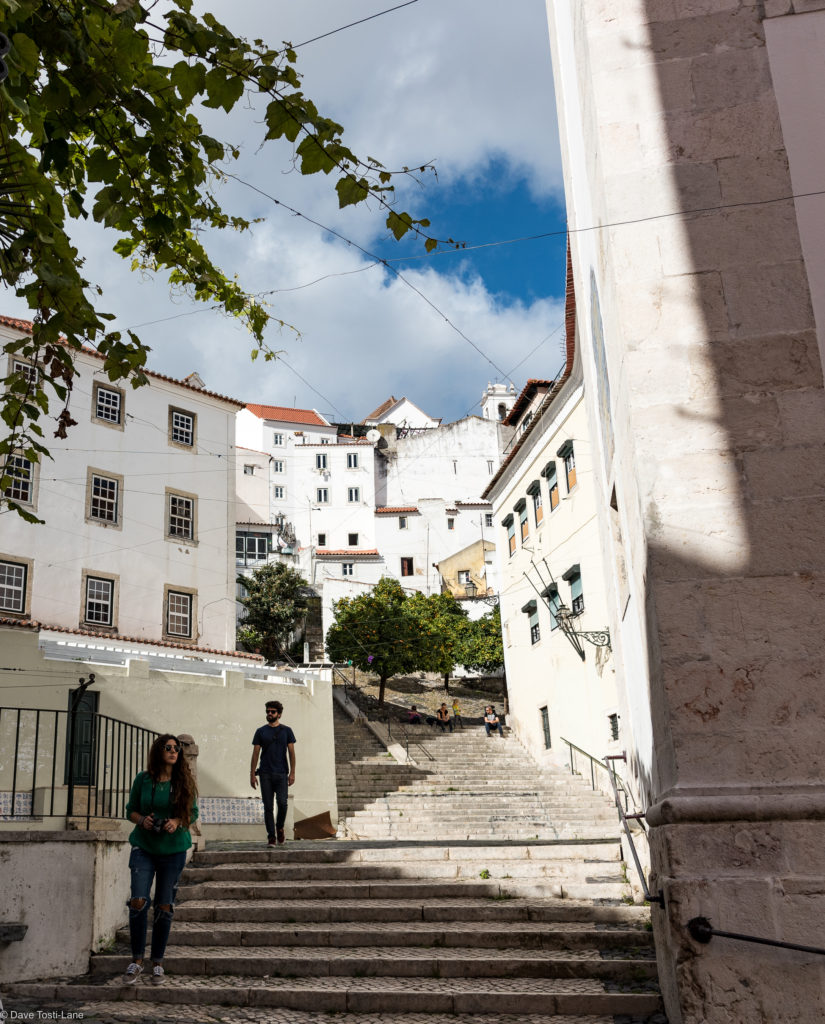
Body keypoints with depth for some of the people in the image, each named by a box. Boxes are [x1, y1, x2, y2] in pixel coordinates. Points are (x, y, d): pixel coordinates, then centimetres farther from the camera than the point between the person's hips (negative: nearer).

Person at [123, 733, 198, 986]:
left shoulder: (184, 781, -1)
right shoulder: (143, 779, -1)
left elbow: (193, 813, 6)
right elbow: (131, 810, 8)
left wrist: (177, 822, -13)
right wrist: (142, 820, -12)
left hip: (173, 849, 0)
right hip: (144, 847, 0)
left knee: (164, 906, 4)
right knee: (138, 901, -11)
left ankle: (158, 963, 19)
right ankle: (137, 960, 7)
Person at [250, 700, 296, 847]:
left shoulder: (286, 730, 7)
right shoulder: (260, 731, 9)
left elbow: (291, 753, 5)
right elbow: (255, 753, 8)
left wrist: (292, 773, -5)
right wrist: (252, 774, 1)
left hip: (281, 774, -1)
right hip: (265, 774, 1)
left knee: (282, 802, -13)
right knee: (268, 806, -1)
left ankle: (280, 828, 14)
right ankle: (271, 836, 7)